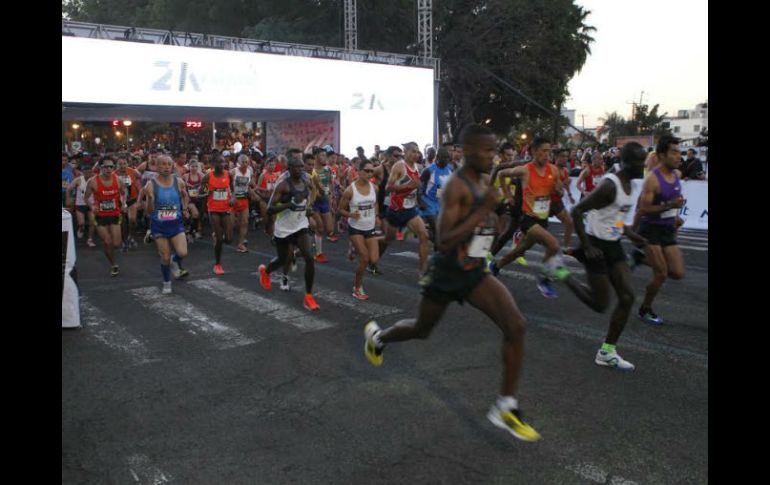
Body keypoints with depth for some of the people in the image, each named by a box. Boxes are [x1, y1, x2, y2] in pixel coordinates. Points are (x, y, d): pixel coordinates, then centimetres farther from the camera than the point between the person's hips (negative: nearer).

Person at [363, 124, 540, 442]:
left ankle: (506, 408, -2)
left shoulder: (485, 181, 4)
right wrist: (484, 210, -32)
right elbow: (444, 242, -31)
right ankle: (376, 336, 51)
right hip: (447, 273, -6)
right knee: (421, 329, 17)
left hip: (475, 273, 6)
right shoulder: (456, 185, -23)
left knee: (515, 326, -13)